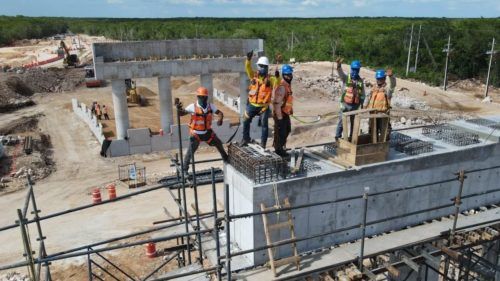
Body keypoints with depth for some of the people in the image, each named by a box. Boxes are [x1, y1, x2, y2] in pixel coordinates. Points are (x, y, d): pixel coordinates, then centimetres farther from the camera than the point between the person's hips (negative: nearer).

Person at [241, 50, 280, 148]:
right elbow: (248, 68, -13)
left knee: (264, 125, 1)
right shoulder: (254, 75, 2)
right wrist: (248, 59, -30)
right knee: (246, 121, 15)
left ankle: (263, 142, 13)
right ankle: (246, 139, 34)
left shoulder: (270, 78, -4)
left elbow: (277, 84, -20)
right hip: (252, 105, 3)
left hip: (264, 106, -3)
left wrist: (277, 77, -40)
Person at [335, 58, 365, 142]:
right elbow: (340, 73, -25)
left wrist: (362, 104, 8)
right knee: (341, 121, 0)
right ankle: (338, 137, 12)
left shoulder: (360, 80, 4)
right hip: (345, 104, -3)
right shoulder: (346, 78, -3)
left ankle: (352, 136, 26)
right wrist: (339, 65, -46)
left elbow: (362, 93, 11)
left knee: (354, 122, 12)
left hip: (355, 106, 3)